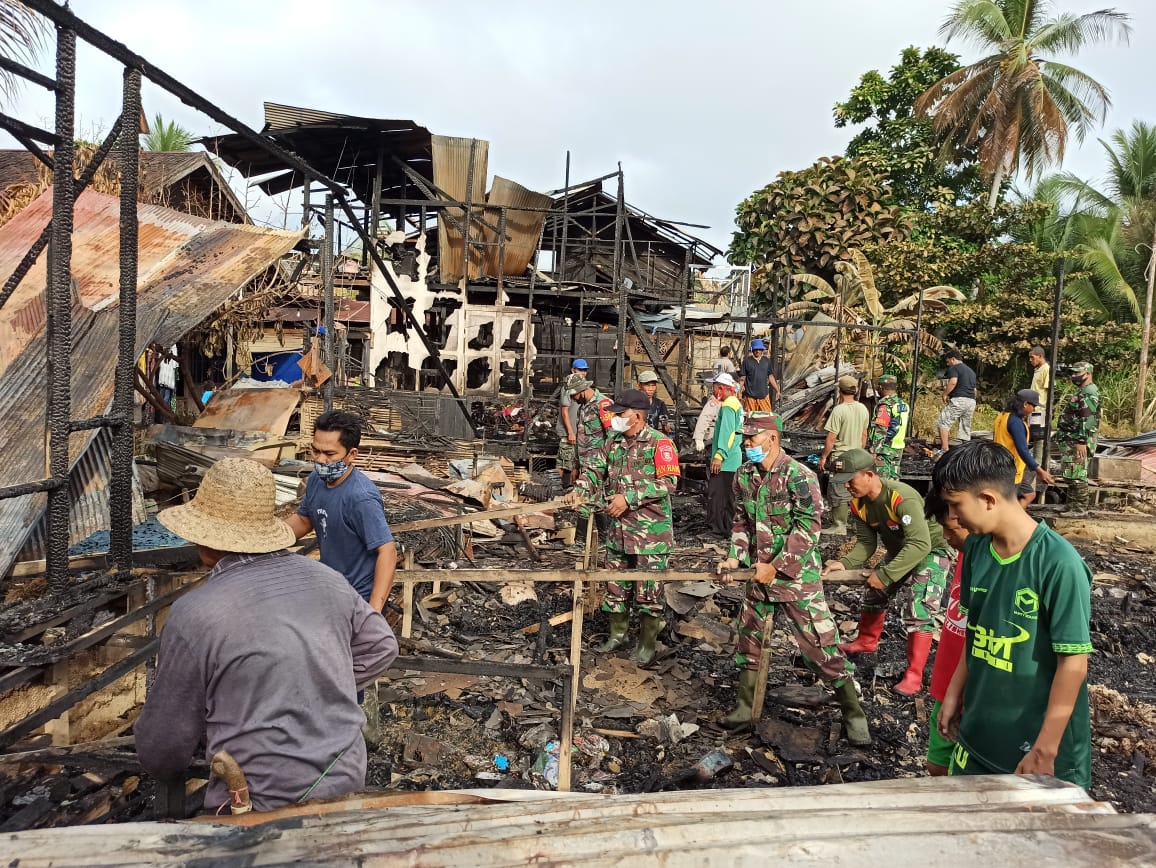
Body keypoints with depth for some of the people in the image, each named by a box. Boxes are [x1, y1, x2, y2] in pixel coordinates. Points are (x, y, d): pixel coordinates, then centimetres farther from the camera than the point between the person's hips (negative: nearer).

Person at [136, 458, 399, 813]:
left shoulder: (194, 614, -14)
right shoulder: (327, 579, -1)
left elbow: (164, 742, -3)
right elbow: (381, 647, 13)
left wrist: (159, 763, 20)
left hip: (263, 803, -5)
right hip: (347, 781, 5)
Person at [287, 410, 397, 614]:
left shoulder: (361, 498, -29)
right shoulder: (316, 479, -4)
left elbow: (387, 551, -31)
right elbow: (303, 519, 13)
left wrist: (373, 611, -36)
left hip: (359, 599, -8)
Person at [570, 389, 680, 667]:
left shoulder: (659, 443, -12)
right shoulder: (613, 442, 9)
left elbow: (668, 482, -20)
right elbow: (594, 467, 13)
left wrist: (629, 497, -23)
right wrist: (581, 490, -8)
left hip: (651, 532, -6)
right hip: (618, 529, 7)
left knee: (648, 592, 3)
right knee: (615, 587, 16)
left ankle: (646, 644, 19)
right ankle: (617, 635, 33)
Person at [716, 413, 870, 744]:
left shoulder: (798, 476, -18)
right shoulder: (744, 475, 2)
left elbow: (807, 528, -19)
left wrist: (775, 567, -19)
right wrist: (736, 557, -1)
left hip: (797, 575, -6)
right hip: (759, 574, 7)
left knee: (821, 645, -1)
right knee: (748, 639, 14)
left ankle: (854, 714, 15)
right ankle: (744, 707, 31)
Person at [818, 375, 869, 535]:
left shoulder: (839, 410, -19)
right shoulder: (863, 409, 2)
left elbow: (831, 438, -18)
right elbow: (864, 435, 11)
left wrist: (823, 457, -8)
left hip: (840, 457, -7)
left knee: (838, 492, 1)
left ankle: (839, 526, 7)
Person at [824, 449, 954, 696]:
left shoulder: (902, 497, -38)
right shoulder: (858, 504, -13)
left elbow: (920, 544, -41)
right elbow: (866, 543, -8)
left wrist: (885, 574, -42)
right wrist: (844, 563, -28)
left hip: (931, 551, -8)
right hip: (898, 551, 8)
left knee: (919, 610, -17)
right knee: (873, 593, 16)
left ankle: (914, 676, -9)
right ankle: (867, 642, 40)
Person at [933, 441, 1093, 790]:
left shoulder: (1058, 564, -22)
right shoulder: (976, 549, -3)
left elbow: (1073, 662, -19)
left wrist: (1045, 750, -16)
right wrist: (955, 694, 12)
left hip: (1036, 740, -6)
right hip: (978, 732, 6)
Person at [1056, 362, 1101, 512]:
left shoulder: (1089, 393, -14)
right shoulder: (1082, 392, 19)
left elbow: (1088, 420, -22)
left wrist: (1082, 442, -26)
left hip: (1078, 442, -11)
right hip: (1070, 441, 11)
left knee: (1076, 476, -8)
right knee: (1070, 475, 15)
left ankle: (1079, 508, -4)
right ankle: (1071, 505, 22)